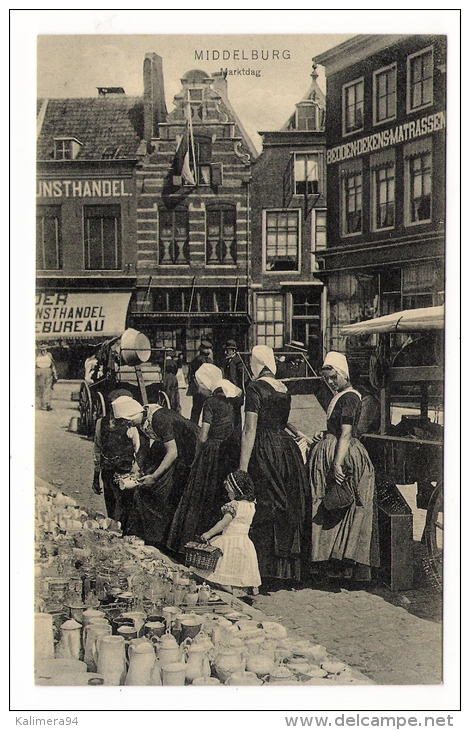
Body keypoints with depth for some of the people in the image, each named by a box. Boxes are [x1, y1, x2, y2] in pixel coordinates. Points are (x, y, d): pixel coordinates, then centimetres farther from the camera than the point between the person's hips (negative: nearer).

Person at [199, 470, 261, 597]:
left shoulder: (234, 505, -14)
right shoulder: (251, 505, 7)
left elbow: (224, 522, -15)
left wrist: (208, 534, -7)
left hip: (230, 542, -7)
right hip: (245, 542, 7)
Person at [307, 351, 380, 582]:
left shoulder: (349, 397, -14)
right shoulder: (340, 397, 17)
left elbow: (346, 434, -23)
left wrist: (337, 464, -28)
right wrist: (324, 435, 12)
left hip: (346, 456, -10)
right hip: (331, 454, 10)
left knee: (344, 514, -7)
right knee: (331, 513, 10)